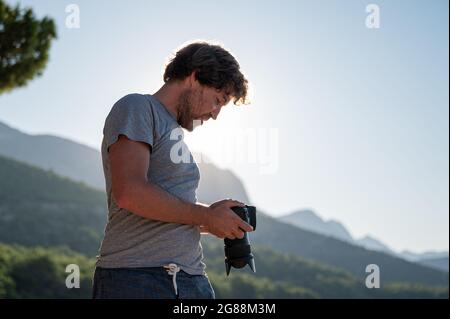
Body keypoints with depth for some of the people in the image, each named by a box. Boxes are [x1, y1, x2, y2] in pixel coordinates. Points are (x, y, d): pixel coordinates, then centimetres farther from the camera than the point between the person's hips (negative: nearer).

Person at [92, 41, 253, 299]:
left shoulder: (176, 135, 23)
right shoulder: (137, 108, -2)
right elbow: (129, 193, -18)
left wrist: (214, 224, 10)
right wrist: (207, 216, -8)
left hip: (193, 280, 8)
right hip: (135, 278, -8)